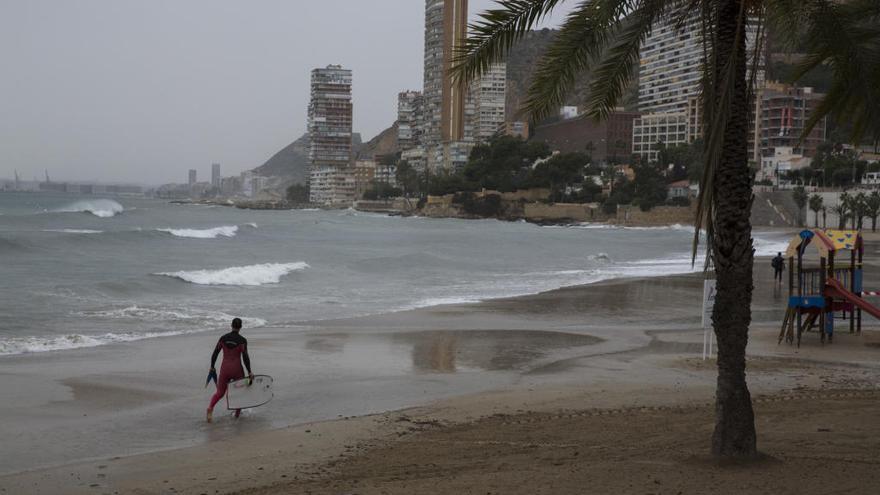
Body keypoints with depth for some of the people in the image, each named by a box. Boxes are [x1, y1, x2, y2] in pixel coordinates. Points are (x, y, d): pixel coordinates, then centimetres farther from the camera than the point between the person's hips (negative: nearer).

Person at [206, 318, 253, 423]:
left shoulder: (223, 338, 0)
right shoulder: (242, 340, -9)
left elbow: (215, 354, 2)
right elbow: (245, 357, -12)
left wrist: (212, 367, 16)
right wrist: (249, 372, -5)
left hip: (224, 369, 3)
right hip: (237, 370, -3)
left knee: (219, 393, 12)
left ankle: (211, 408, -16)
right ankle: (237, 413, 28)